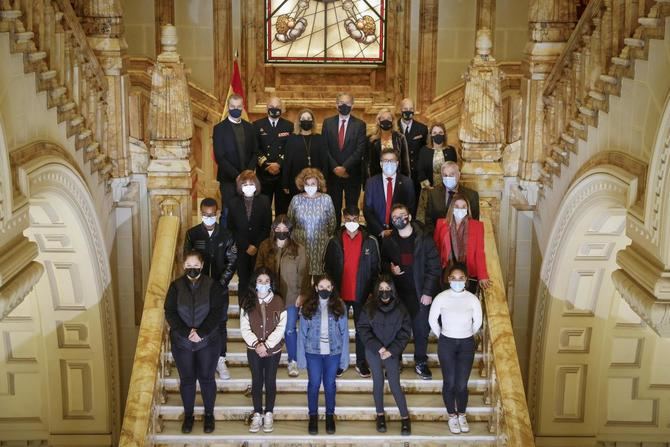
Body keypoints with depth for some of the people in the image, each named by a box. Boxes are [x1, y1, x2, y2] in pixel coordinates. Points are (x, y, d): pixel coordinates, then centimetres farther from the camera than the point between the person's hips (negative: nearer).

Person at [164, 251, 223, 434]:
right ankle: (188, 415, 30)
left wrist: (201, 332, -22)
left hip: (208, 341, -1)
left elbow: (217, 312, -13)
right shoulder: (176, 286, -4)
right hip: (181, 342, 1)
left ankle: (209, 414, 27)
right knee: (186, 380, 12)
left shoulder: (212, 285, -8)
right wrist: (186, 333, -20)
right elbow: (170, 313, -8)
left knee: (206, 378, 9)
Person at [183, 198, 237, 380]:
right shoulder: (192, 234, -5)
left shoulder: (226, 234, -5)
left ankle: (220, 360, 20)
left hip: (220, 288, 0)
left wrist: (221, 282, -12)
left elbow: (232, 261, -3)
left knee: (220, 324, 8)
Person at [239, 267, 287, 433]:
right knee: (257, 381, 7)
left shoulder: (278, 301, -5)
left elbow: (281, 327, -9)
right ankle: (257, 414, 18)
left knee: (270, 381, 8)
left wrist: (266, 345, -15)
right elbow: (244, 328, -4)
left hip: (273, 349, -1)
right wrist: (256, 344, -16)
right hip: (253, 349, 1)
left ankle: (269, 414, 19)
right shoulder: (247, 302, -2)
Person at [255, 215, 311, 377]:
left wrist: (302, 294, -4)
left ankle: (293, 362, 18)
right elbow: (258, 269, 4)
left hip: (290, 296, -2)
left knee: (289, 330, 3)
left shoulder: (298, 249, -5)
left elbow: (303, 273, -2)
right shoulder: (265, 246, -1)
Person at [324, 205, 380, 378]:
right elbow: (328, 268, 3)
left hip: (362, 294, 0)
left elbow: (375, 268, 1)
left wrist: (372, 291, -3)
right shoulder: (334, 241, -1)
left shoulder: (370, 241, -2)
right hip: (340, 294, 1)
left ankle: (361, 363, 21)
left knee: (362, 328, 9)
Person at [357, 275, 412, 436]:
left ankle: (405, 417, 11)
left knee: (395, 385, -3)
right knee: (378, 383, 10)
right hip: (373, 351, 1)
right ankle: (380, 415, 26)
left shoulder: (400, 307, -3)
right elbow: (363, 328, -6)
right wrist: (377, 347, -15)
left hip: (392, 352, -1)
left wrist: (392, 350, -12)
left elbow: (405, 331, -3)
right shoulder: (370, 306, -4)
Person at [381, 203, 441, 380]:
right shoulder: (388, 241, 2)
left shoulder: (424, 239, -6)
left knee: (421, 329, 5)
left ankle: (420, 362, 22)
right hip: (397, 293, 2)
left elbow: (434, 267, -6)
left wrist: (428, 292, -10)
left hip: (420, 294, -2)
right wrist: (390, 268, -9)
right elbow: (382, 262, 14)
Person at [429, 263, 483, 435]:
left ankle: (462, 415, 28)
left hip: (467, 344, 1)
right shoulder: (441, 297, -10)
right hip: (446, 344, -1)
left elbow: (477, 322, 7)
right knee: (449, 382, 7)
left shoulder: (472, 299, -8)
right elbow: (432, 320, 3)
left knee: (462, 383, 4)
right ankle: (452, 416, 27)